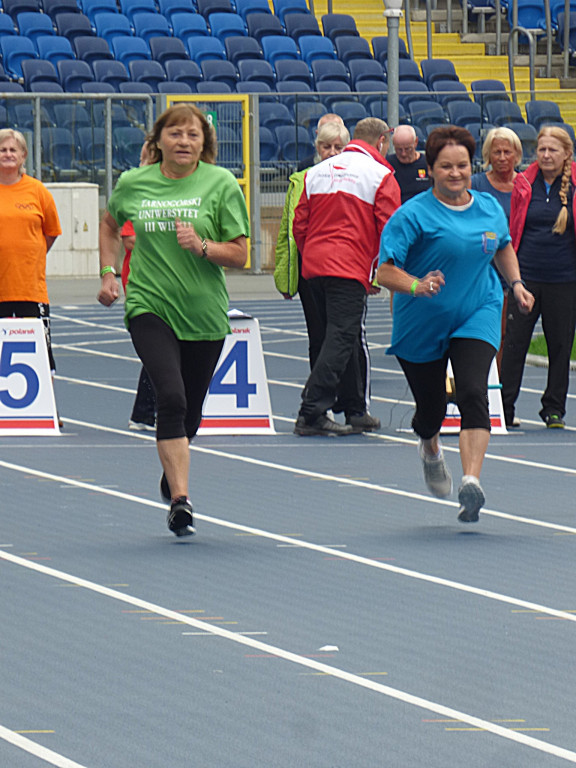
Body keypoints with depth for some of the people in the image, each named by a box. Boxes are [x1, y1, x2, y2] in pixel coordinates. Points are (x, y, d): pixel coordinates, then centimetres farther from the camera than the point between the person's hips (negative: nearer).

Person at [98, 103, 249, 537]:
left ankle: (172, 476, 42)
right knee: (171, 397, -21)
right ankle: (180, 501, -22)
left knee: (190, 413, 11)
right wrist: (108, 272, 14)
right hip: (149, 306, -1)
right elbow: (110, 224, 24)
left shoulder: (221, 184, -3)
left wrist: (201, 246, -20)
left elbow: (239, 255, -3)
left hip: (205, 315, 1)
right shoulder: (133, 184, 2)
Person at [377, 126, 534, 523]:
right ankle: (431, 448, 48)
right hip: (422, 324, -2)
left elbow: (504, 246, 25)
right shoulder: (414, 215, -13)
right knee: (431, 408, 10)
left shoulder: (490, 207, 3)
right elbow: (386, 271, -18)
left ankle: (472, 481, -28)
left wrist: (516, 283, 11)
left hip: (478, 315, 2)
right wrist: (417, 286, -35)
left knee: (473, 393, -21)